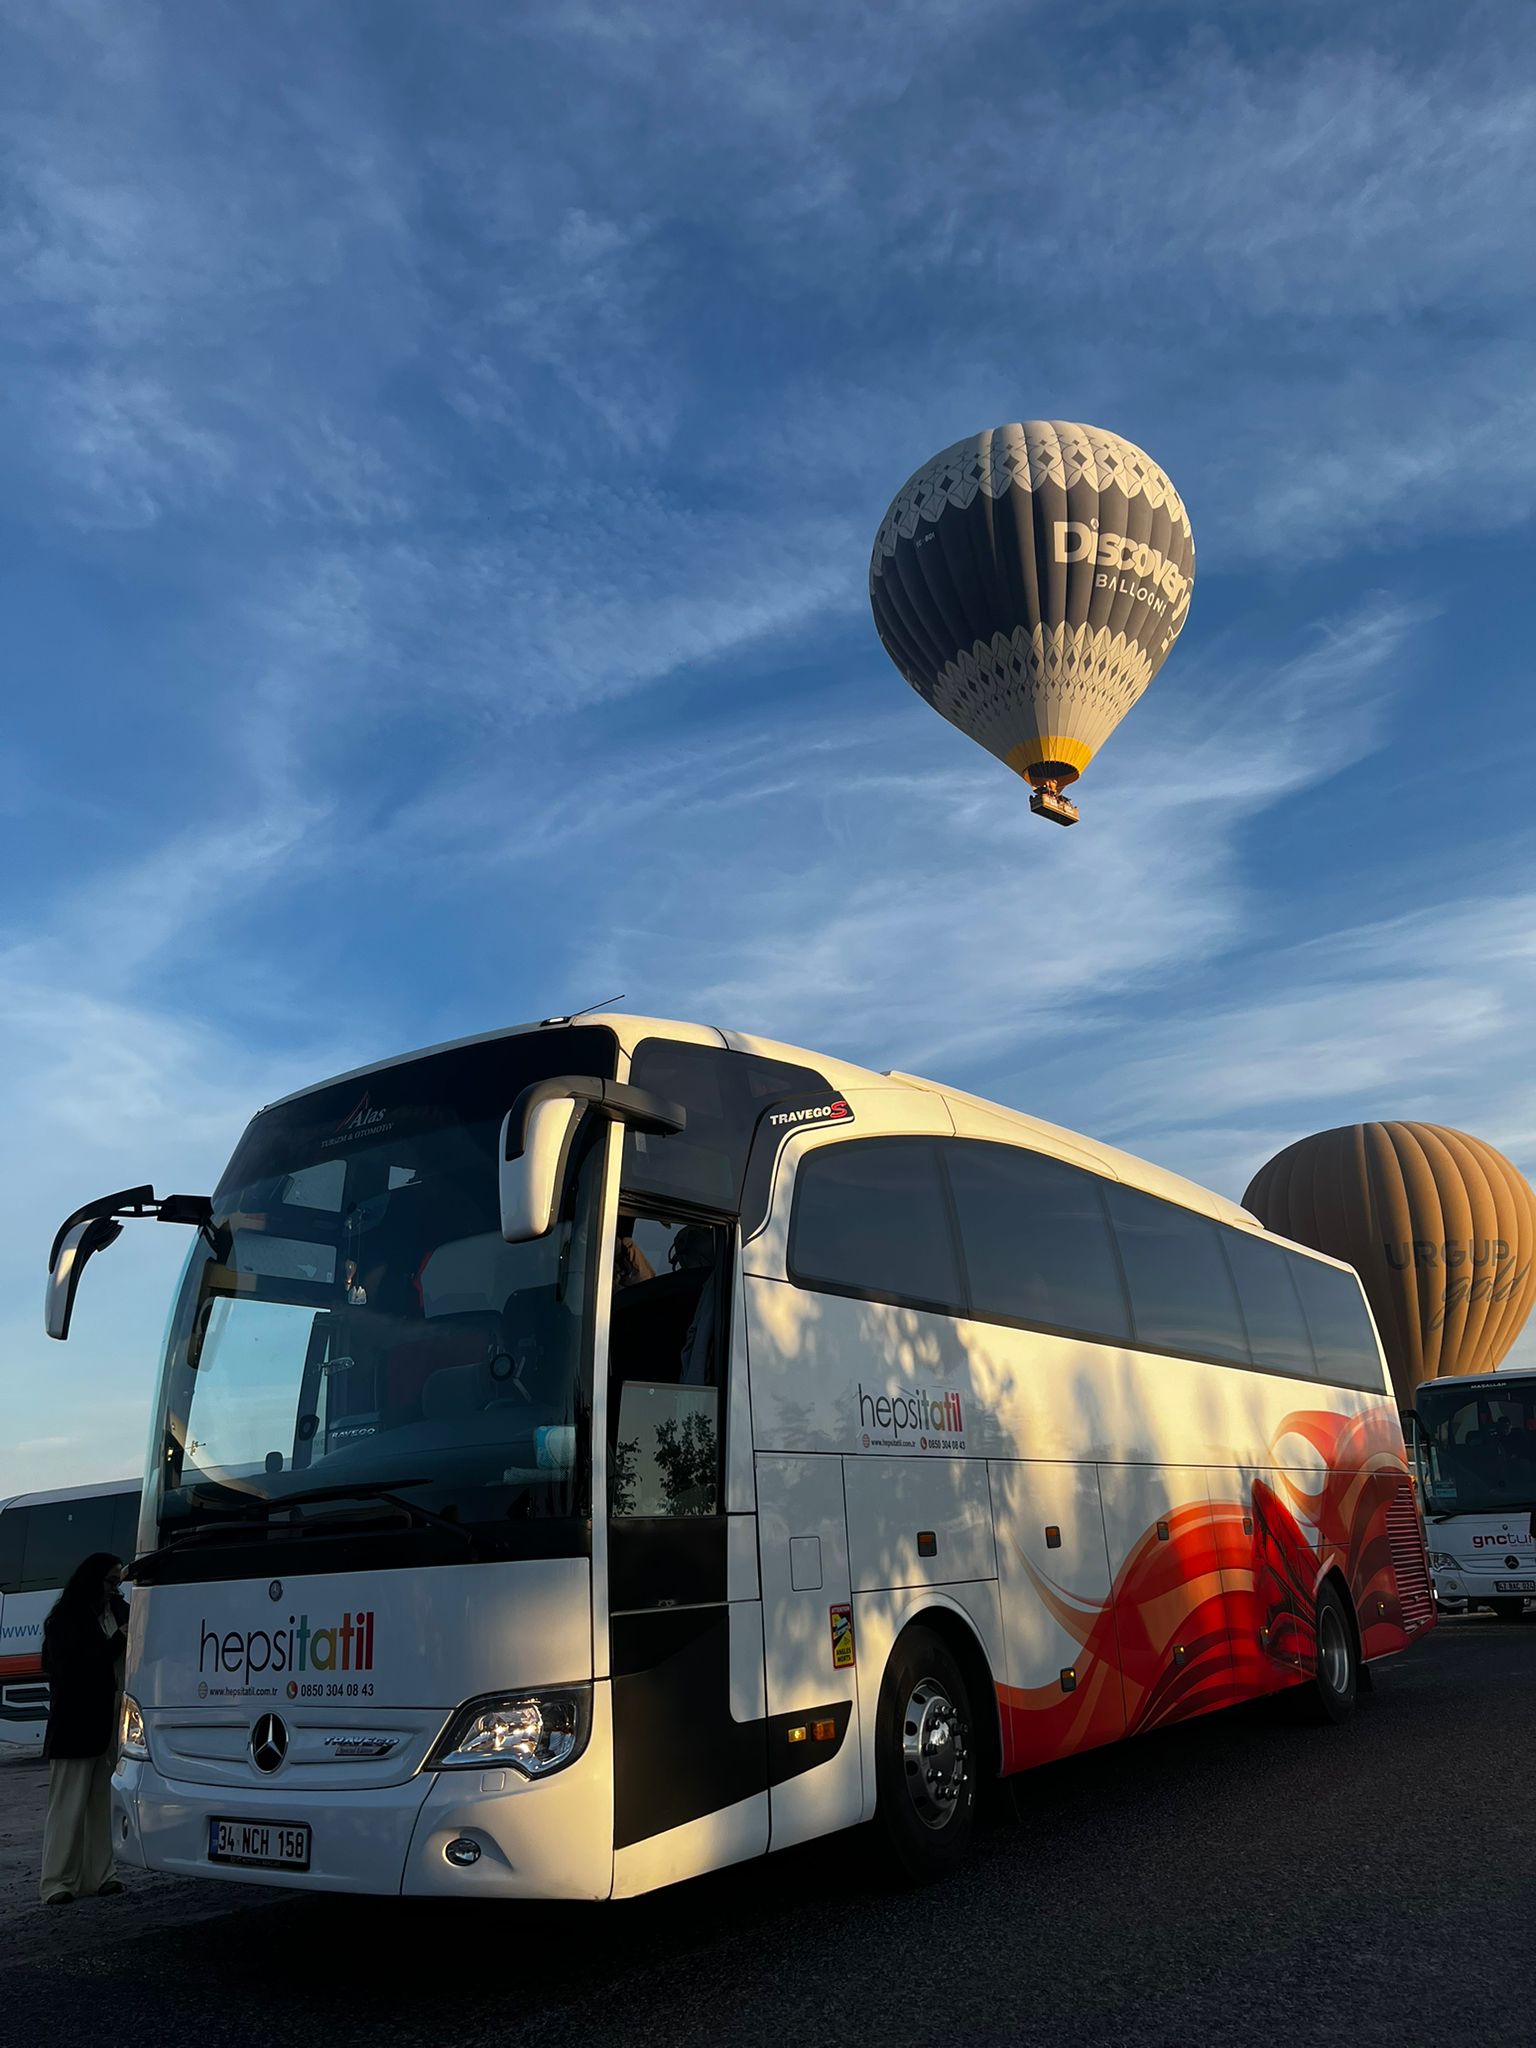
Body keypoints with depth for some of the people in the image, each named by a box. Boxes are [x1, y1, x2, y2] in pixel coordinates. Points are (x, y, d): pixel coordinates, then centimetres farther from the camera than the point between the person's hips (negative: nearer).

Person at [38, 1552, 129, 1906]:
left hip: (110, 1724, 6)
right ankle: (57, 1882, 6)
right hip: (76, 1726, -6)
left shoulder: (118, 1610, 10)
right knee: (69, 1804, -1)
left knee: (103, 1803, 10)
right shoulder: (65, 1620, -8)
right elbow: (75, 1665, -17)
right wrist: (120, 1641, -19)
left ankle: (97, 1877, 17)